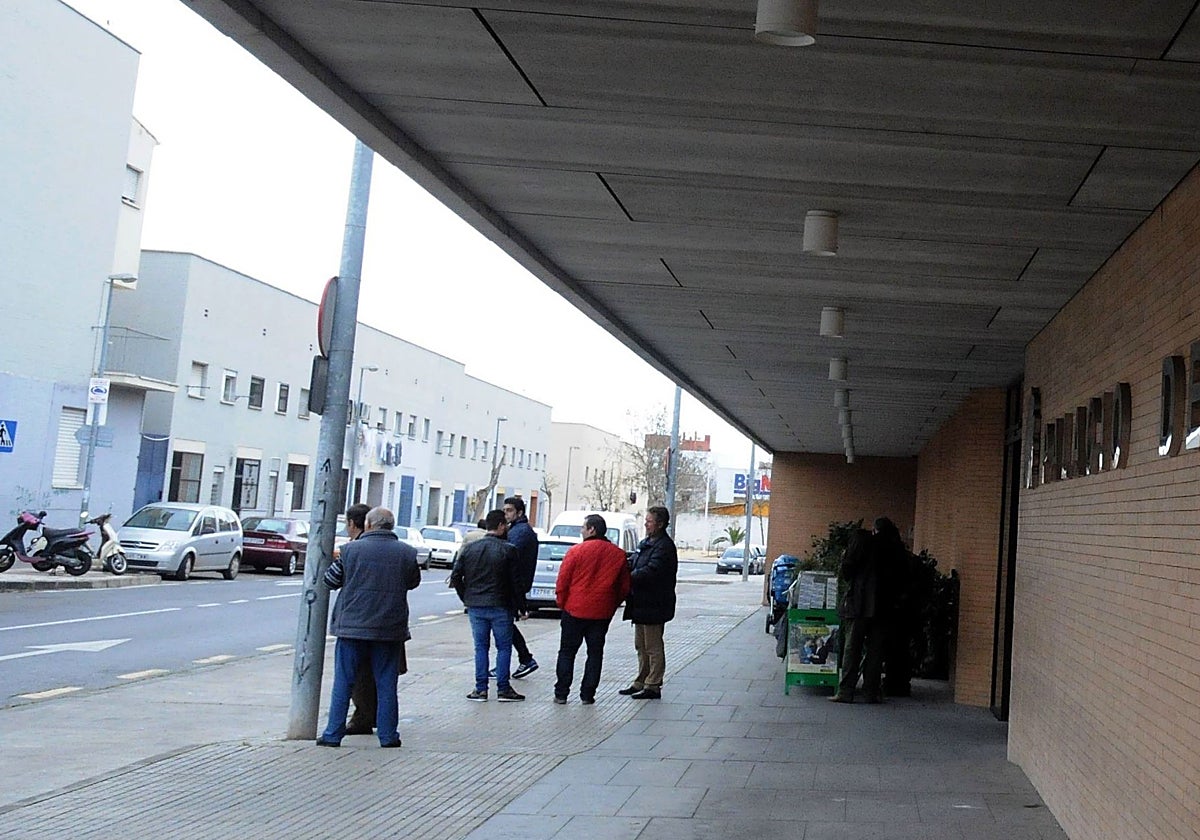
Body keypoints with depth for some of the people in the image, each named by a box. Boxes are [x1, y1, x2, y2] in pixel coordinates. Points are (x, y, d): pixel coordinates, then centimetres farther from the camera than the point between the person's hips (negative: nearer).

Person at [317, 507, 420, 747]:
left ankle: (333, 734, 8)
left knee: (343, 682, 7)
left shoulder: (351, 550, -5)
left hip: (352, 626, -1)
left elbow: (329, 581, 3)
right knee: (386, 684, 9)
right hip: (390, 629, 1)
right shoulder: (408, 553, 0)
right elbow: (414, 582, 14)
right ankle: (387, 735, 12)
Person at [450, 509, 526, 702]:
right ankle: (503, 689, 6)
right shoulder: (508, 550, -9)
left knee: (480, 647, 10)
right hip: (500, 606, -4)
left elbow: (455, 577, 2)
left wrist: (466, 598, 10)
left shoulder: (470, 548, 3)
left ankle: (481, 689, 9)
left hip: (475, 606, 4)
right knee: (504, 647, 7)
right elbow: (515, 581, -9)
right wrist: (518, 605, 1)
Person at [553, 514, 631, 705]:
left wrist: (562, 603, 6)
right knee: (595, 653, 11)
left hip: (575, 610, -2)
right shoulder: (618, 554, 2)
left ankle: (561, 693, 8)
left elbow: (562, 581, -7)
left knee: (567, 652, 8)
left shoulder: (576, 551, -9)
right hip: (602, 613, 3)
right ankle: (587, 695, 10)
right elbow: (625, 586, 6)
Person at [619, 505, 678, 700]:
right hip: (641, 603, 10)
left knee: (653, 647, -2)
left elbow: (651, 572, -26)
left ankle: (653, 686, 4)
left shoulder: (664, 546, -16)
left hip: (653, 605, -10)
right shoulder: (646, 543, 14)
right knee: (641, 646, 16)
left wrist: (628, 576, -22)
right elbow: (633, 565, 15)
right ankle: (641, 682, 25)